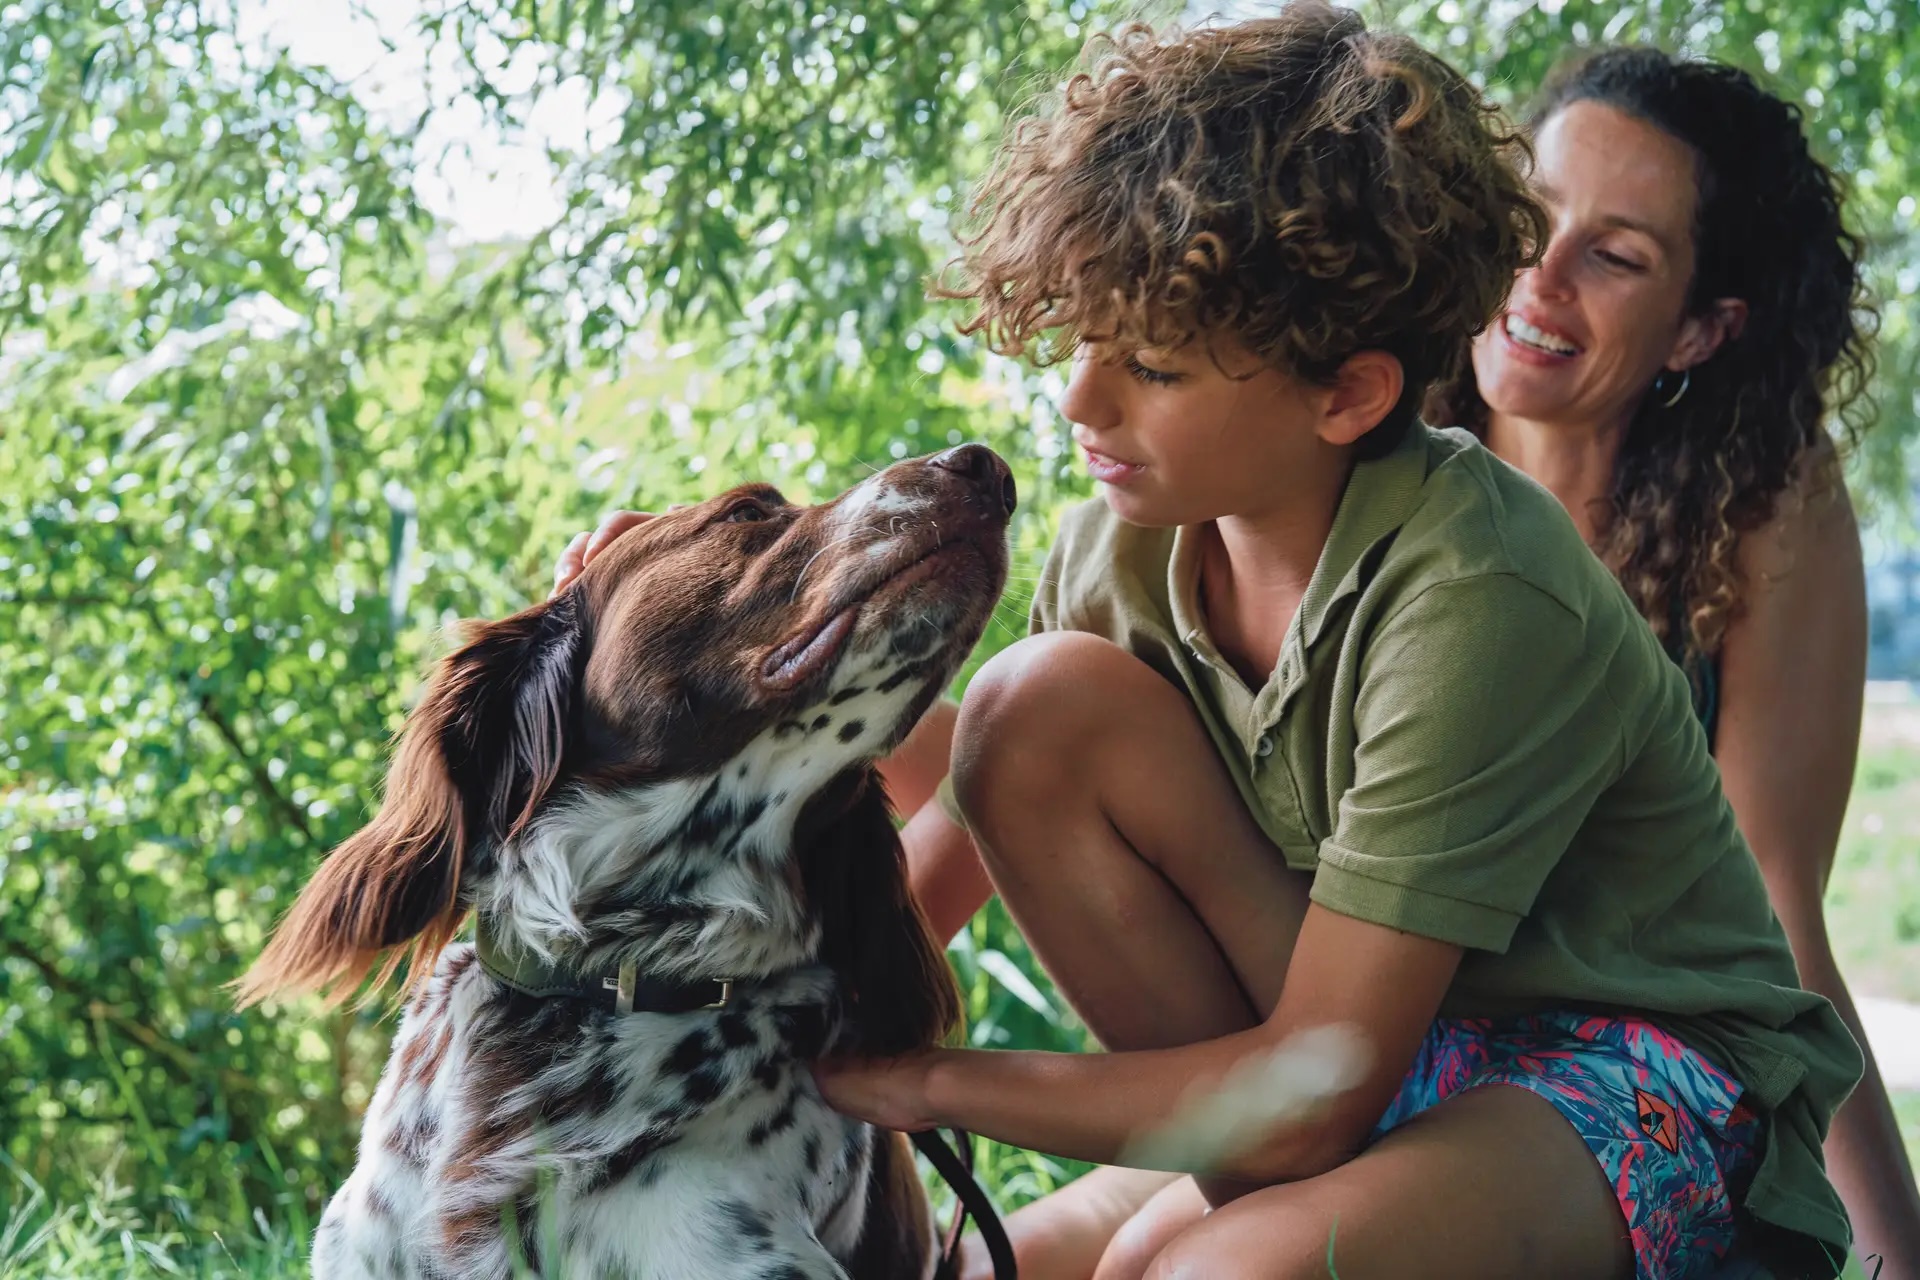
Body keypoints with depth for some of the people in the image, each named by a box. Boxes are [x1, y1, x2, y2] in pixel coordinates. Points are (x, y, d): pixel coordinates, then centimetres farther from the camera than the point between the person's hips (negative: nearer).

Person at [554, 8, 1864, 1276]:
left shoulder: (1473, 599, -27)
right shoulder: (1127, 549, -7)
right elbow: (925, 890, 3)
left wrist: (927, 1078, -19)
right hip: (1361, 1040, 8)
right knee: (1036, 707, -15)